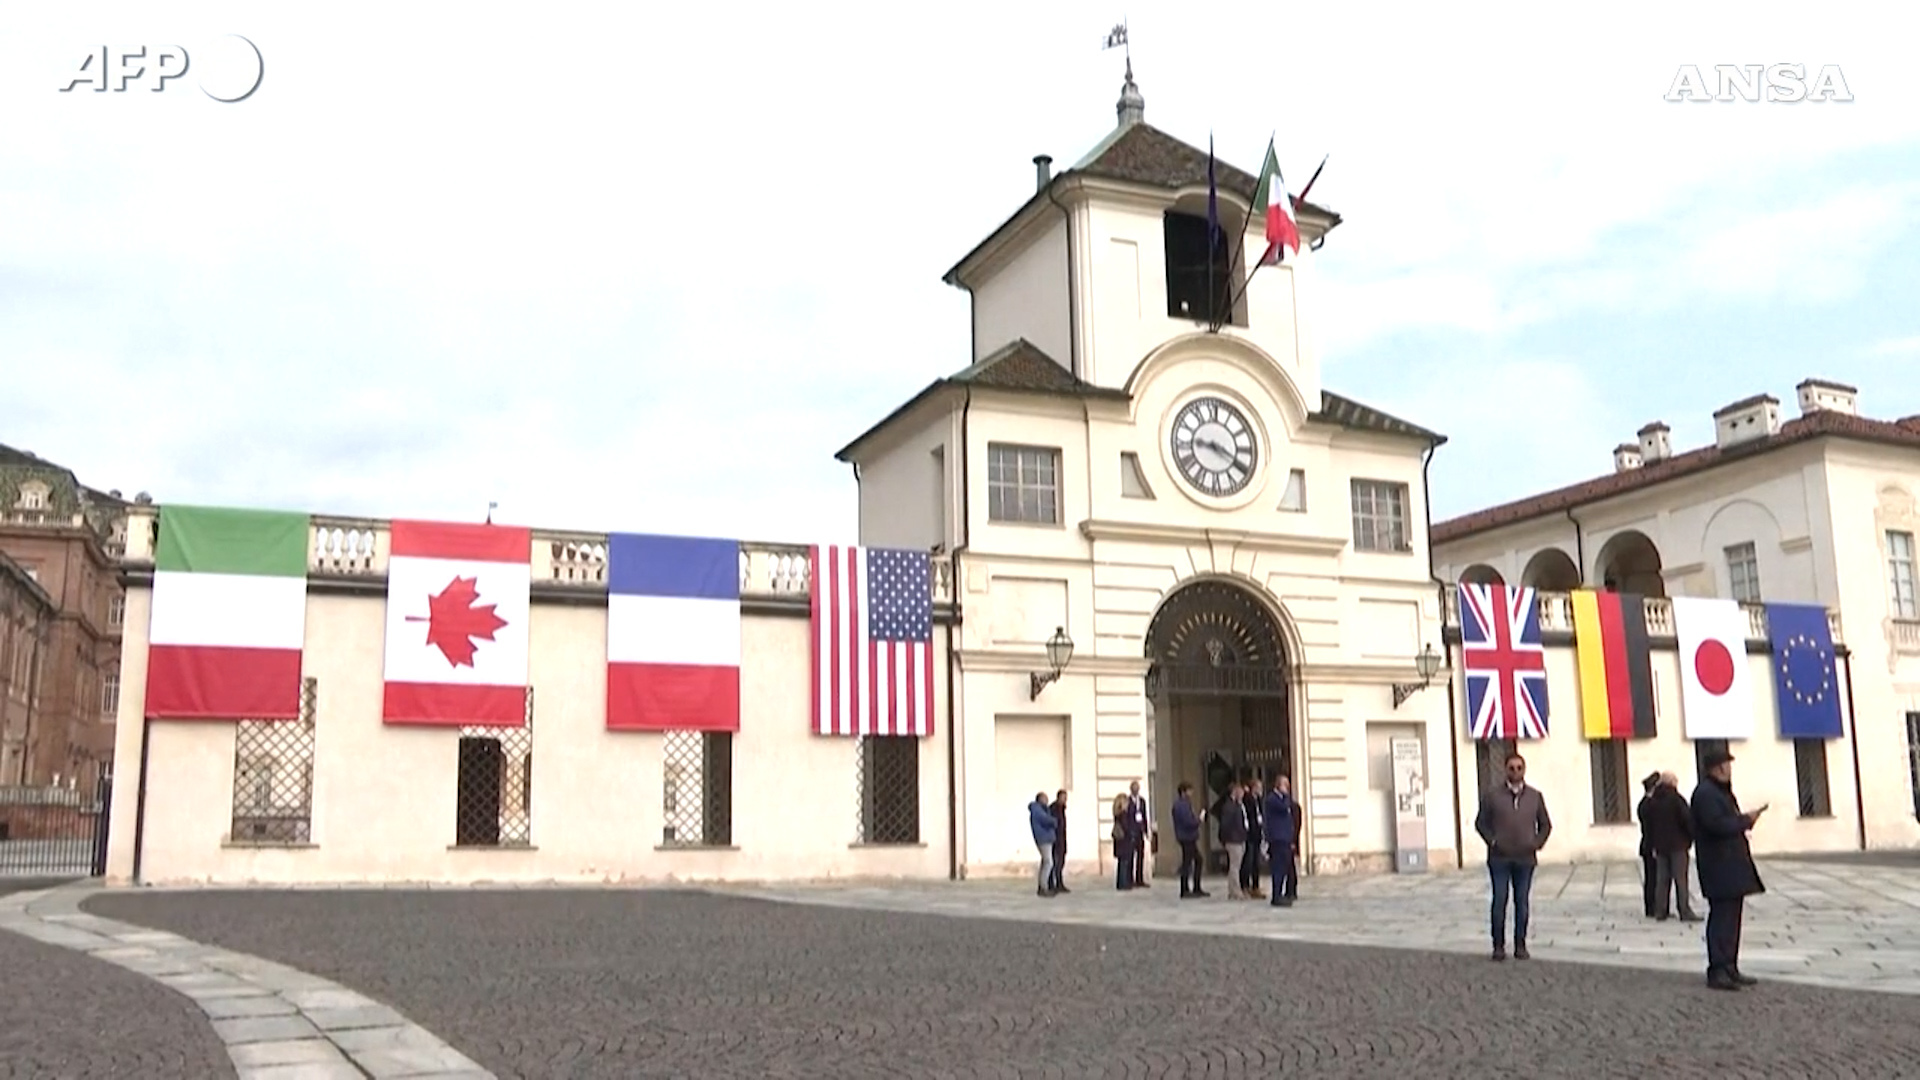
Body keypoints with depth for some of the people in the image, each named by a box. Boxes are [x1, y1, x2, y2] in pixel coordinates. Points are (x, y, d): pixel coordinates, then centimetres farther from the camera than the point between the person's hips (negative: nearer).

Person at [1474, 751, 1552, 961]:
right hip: (1499, 858, -2)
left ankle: (1520, 946, 12)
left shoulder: (1535, 796, 8)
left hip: (1525, 858, 2)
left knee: (1523, 902, 5)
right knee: (1499, 902, -2)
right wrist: (1492, 841, -6)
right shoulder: (1492, 795, 2)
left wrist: (1537, 843, 0)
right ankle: (1498, 946, 4)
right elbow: (1480, 823, 5)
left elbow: (1545, 824, 14)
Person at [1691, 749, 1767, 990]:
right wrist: (1745, 820, -12)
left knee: (1731, 918, 13)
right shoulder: (1705, 793, -16)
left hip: (1732, 867, 11)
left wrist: (1745, 819, 4)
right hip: (1719, 868, -11)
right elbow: (1718, 825, -25)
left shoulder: (1721, 791, 19)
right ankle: (1717, 971, -6)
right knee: (1722, 918, -9)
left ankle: (1730, 969, 20)